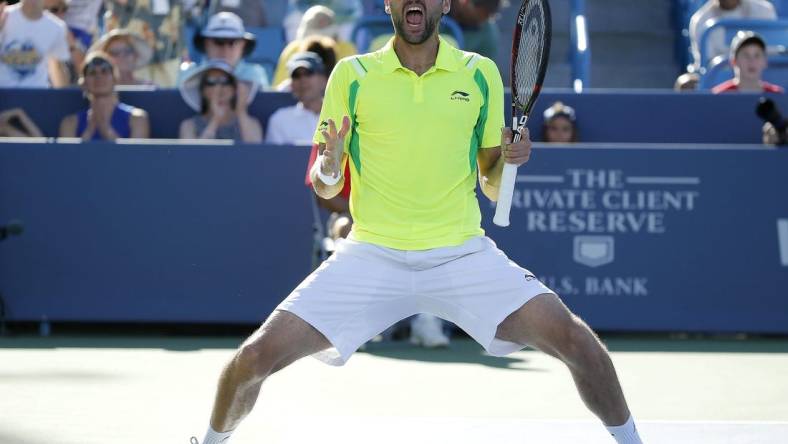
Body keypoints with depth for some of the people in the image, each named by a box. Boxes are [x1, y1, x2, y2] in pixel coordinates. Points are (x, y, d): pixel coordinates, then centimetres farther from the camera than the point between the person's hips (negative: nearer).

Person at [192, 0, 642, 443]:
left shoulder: (481, 73, 6)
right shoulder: (352, 75, 3)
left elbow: (492, 186, 12)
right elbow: (326, 188, 7)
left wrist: (509, 161, -10)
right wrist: (329, 168, -16)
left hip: (462, 254, 0)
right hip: (371, 255, 0)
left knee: (574, 339, -19)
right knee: (255, 357, -13)